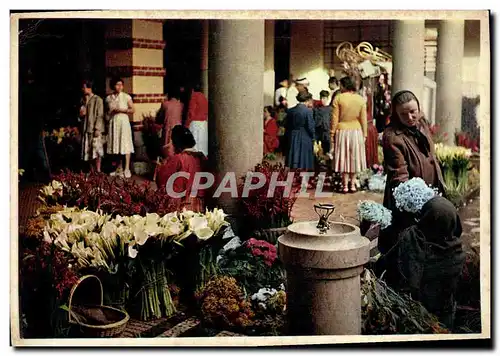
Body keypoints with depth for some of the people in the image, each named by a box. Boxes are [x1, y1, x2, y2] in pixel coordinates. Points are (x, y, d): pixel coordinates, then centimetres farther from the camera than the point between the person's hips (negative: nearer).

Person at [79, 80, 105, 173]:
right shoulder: (83, 100, 15)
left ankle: (98, 170, -3)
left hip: (95, 129, -6)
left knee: (96, 150, -8)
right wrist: (81, 114, 2)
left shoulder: (97, 100, -5)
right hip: (86, 129, 6)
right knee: (88, 151, 5)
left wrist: (97, 129, -17)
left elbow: (100, 115, -10)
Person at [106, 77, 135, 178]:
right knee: (116, 145, 4)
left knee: (125, 145, -8)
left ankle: (127, 169, -9)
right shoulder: (109, 98, 10)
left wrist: (122, 110, -13)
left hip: (123, 122, -4)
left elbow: (133, 110, -2)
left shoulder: (126, 96, 0)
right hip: (113, 123, 4)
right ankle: (119, 169, 12)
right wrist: (110, 112, 0)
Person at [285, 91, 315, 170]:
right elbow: (310, 127, -11)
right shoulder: (308, 111, -12)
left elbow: (287, 127, 8)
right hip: (305, 139, -5)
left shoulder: (290, 111, 4)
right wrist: (313, 137, 4)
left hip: (293, 139, 5)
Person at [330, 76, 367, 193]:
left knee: (344, 157, 6)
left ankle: (345, 185, 7)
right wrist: (364, 134, 8)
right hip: (356, 131, 2)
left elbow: (335, 118, -9)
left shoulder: (338, 98, -10)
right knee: (354, 157, 11)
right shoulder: (360, 99, -1)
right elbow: (363, 119, 0)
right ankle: (352, 184, 14)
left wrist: (332, 133, -2)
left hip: (342, 131, -2)